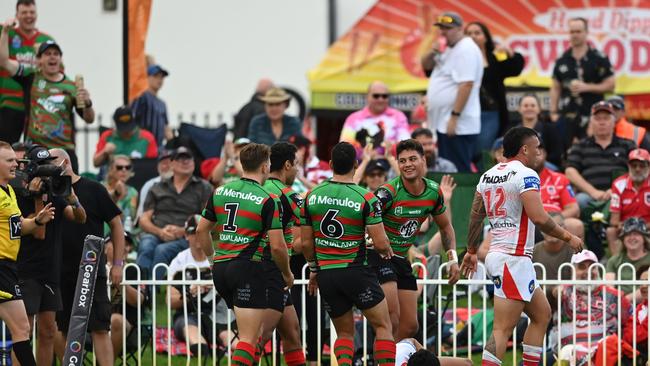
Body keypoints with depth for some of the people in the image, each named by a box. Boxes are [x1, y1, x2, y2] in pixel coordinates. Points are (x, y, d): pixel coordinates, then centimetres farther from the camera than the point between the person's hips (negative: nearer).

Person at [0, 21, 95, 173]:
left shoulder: (72, 87, 6)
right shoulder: (31, 77, 5)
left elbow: (89, 119, 6)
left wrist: (87, 103, -15)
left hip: (64, 149, 1)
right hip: (35, 149, -1)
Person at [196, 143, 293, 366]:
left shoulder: (220, 192, 8)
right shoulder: (268, 200, -10)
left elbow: (201, 230, 13)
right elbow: (277, 246, -12)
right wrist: (287, 274, 4)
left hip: (220, 267, 7)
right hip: (248, 269, -7)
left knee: (246, 329, 23)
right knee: (249, 338, -9)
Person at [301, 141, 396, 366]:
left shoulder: (312, 196, 0)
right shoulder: (366, 198, -11)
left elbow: (306, 242, 6)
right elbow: (380, 243, -14)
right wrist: (387, 251, 10)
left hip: (326, 275, 4)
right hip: (356, 272, -4)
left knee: (345, 333, 16)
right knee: (383, 327, 9)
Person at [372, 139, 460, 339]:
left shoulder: (433, 192, -1)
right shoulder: (388, 193, -21)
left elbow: (445, 227, 16)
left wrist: (453, 258, 6)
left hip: (402, 260, 7)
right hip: (379, 255, -7)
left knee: (410, 325, 6)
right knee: (392, 319, -20)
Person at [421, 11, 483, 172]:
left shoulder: (466, 50, -14)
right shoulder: (448, 49, 17)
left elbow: (466, 85, -22)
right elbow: (426, 65, 25)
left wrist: (454, 117, -25)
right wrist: (432, 53, 2)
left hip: (457, 126, -10)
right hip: (442, 124, 10)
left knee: (457, 171, -10)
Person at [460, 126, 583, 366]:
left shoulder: (487, 176, 13)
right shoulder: (526, 175, -12)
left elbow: (475, 217, 19)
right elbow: (539, 218, -20)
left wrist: (471, 251, 29)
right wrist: (568, 238, -8)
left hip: (497, 254, 9)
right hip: (514, 258, -9)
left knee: (542, 313, 19)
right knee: (503, 328, -12)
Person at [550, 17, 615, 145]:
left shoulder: (599, 59, -1)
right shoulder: (562, 60, 10)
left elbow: (610, 85, -2)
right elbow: (555, 88, 13)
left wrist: (586, 87, -13)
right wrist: (554, 112, 4)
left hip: (590, 117, -3)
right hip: (566, 116, 3)